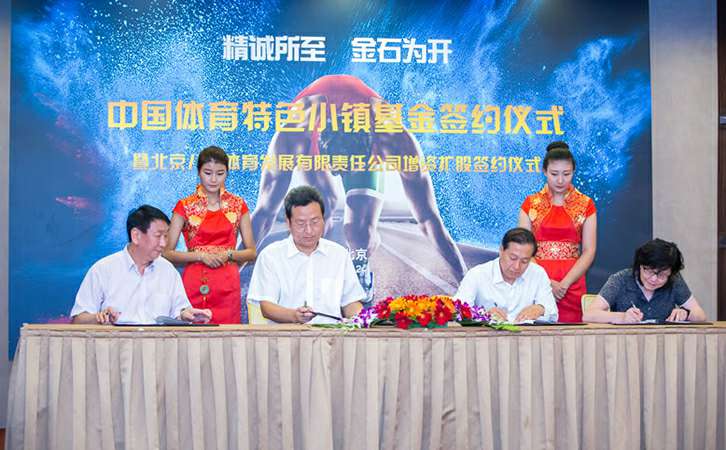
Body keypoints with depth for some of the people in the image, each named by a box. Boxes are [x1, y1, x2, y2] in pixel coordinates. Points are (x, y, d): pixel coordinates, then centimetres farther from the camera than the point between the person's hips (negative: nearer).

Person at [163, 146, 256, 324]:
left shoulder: (238, 205, 9)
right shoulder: (185, 206, 4)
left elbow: (252, 252, 10)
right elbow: (167, 253, 0)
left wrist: (229, 254, -7)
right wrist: (200, 256, -11)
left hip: (227, 289, 1)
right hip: (194, 287, -1)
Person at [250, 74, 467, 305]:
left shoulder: (394, 138, -42)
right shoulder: (292, 134, -43)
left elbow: (429, 218, -37)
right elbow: (264, 212, -36)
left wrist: (467, 282, -36)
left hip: (368, 148, -1)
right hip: (313, 145, 1)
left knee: (360, 233, -20)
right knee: (323, 202, -26)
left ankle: (360, 269, 13)